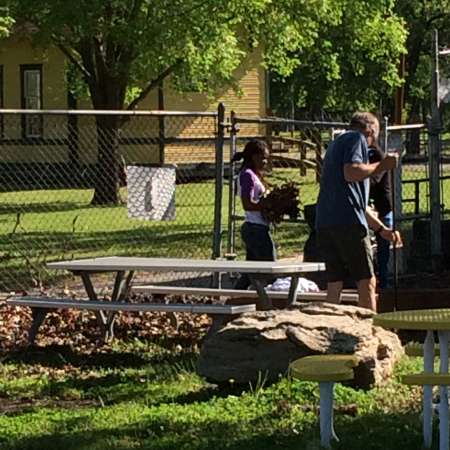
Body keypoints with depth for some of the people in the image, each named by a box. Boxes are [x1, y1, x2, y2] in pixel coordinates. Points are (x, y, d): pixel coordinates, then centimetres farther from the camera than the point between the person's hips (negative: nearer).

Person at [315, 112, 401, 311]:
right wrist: (381, 166, -5)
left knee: (334, 286, 7)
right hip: (347, 220, -9)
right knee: (367, 282, -5)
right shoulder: (357, 138, 3)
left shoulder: (336, 143, 31)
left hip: (324, 223, 9)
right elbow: (351, 173, -18)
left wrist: (381, 229, 32)